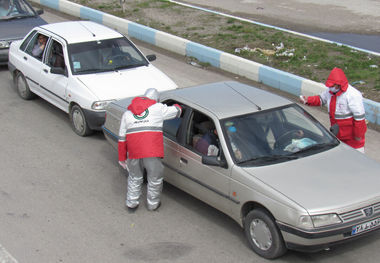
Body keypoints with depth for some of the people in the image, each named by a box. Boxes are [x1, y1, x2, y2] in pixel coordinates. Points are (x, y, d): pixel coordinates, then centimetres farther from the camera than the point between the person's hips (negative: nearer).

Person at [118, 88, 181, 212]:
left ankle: (131, 204, 31)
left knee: (135, 177, 24)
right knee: (155, 178, 16)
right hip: (152, 151, -3)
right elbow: (177, 110, 20)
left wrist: (122, 158, 22)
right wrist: (177, 107, 45)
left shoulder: (127, 113, 19)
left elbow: (122, 138, 18)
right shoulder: (158, 108, 7)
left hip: (133, 151, 4)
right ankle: (152, 204, 29)